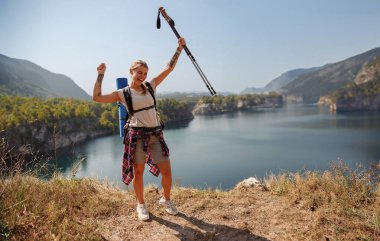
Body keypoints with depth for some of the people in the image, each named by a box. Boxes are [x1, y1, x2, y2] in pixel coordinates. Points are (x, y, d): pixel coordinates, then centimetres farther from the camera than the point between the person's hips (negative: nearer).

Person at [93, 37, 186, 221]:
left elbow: (169, 68, 11)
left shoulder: (150, 86, 9)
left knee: (166, 171, 3)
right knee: (138, 172, 7)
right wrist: (101, 75, -2)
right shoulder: (123, 94, 2)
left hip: (155, 133, 3)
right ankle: (141, 205, 29)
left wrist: (179, 48, 9)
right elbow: (96, 97, -3)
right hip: (137, 135, -3)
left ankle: (166, 199, 29)